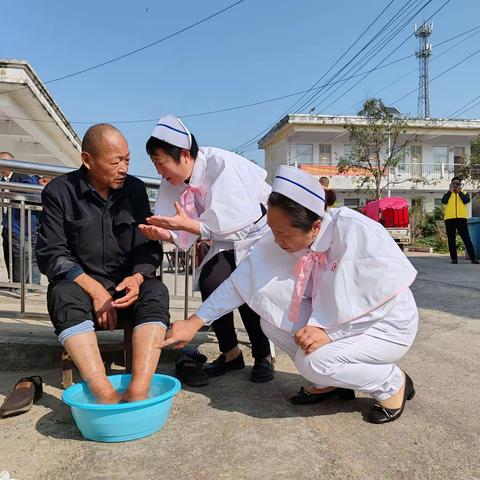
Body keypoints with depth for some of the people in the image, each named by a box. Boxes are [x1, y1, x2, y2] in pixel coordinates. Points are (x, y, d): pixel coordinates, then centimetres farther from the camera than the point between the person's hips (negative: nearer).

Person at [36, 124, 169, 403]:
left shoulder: (135, 189, 3)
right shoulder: (59, 192, -4)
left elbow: (150, 247, 3)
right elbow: (51, 255, -9)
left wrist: (137, 277, -18)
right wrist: (94, 289, -22)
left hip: (127, 286, 2)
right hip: (80, 284, -1)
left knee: (156, 291, -29)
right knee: (64, 295, -34)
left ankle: (138, 391, -42)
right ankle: (106, 395, -43)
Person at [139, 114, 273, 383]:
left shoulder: (222, 165, -28)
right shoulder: (173, 182, -7)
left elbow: (233, 221, -34)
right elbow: (184, 234, -9)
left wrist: (186, 224, -39)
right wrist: (165, 234, -30)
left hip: (259, 230, -6)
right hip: (227, 242, 6)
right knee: (210, 281, -15)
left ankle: (263, 356, -3)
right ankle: (230, 353, 2)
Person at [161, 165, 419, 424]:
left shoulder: (356, 231, -30)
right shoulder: (286, 238, -14)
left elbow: (384, 293, -30)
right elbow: (242, 280, -12)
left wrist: (329, 330, -35)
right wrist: (194, 322, -14)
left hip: (385, 324, -6)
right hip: (332, 316, 6)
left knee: (314, 360, -28)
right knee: (272, 319, -13)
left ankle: (393, 383, -1)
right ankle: (333, 380, 6)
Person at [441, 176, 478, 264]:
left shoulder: (464, 193, 16)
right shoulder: (448, 194, 17)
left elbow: (466, 201, -6)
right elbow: (444, 201, -5)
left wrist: (459, 191, -4)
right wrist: (450, 191, -3)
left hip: (461, 218, -1)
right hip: (449, 219, 1)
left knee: (466, 239, -7)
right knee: (451, 240, 1)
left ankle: (473, 258, -8)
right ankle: (454, 258, 4)